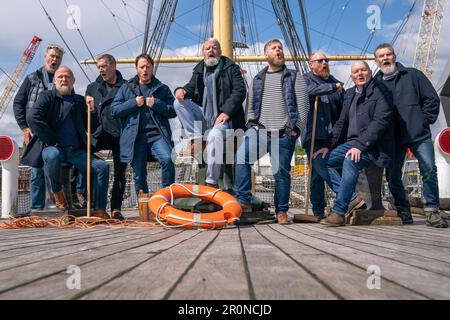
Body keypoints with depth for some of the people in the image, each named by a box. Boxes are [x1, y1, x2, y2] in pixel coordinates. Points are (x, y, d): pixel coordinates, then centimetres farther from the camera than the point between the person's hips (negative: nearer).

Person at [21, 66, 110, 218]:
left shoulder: (80, 100, 18)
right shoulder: (47, 96, 6)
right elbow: (32, 117, -12)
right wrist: (52, 141, -14)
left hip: (76, 150, 4)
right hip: (52, 148, -4)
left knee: (102, 166, -15)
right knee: (53, 156, -39)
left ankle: (99, 210, -8)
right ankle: (57, 192, -11)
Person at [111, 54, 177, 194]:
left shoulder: (162, 88, 15)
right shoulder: (126, 88, 16)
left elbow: (174, 110, 6)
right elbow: (114, 111, 7)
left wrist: (156, 104, -7)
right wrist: (134, 103, -4)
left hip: (157, 135, -1)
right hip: (135, 137, 1)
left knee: (168, 160, -27)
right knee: (139, 176, 5)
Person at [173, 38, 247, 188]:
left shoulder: (231, 68, 3)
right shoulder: (199, 70, 18)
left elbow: (240, 90, -7)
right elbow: (191, 87, 16)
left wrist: (226, 112, -18)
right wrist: (182, 90, -11)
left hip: (223, 117, -5)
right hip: (202, 116, 5)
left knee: (214, 135, -36)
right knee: (179, 102, -12)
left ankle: (212, 183, -29)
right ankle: (196, 140, -15)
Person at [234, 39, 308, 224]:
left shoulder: (295, 77, 10)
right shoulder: (257, 80, 20)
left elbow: (303, 106, 4)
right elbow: (250, 106, 21)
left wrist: (296, 129, -5)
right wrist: (251, 124, 5)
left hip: (284, 134, -2)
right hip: (260, 130, 2)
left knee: (282, 173, 0)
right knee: (242, 157, -22)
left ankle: (281, 211, 15)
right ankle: (244, 201, -17)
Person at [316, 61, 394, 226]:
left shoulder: (379, 91, -4)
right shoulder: (350, 94, 18)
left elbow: (380, 121, -16)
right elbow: (341, 123, 19)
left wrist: (360, 145, -24)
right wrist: (329, 145, 7)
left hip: (371, 145, -8)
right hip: (351, 143, 8)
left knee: (350, 161, -34)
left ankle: (339, 212, -28)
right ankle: (352, 198, -8)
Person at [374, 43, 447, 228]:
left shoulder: (413, 75, 9)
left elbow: (432, 98, 8)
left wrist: (425, 121, -1)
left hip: (419, 134, -1)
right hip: (393, 138, 2)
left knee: (429, 171, -9)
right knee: (392, 176, 0)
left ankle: (432, 211, 0)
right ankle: (403, 211, 16)